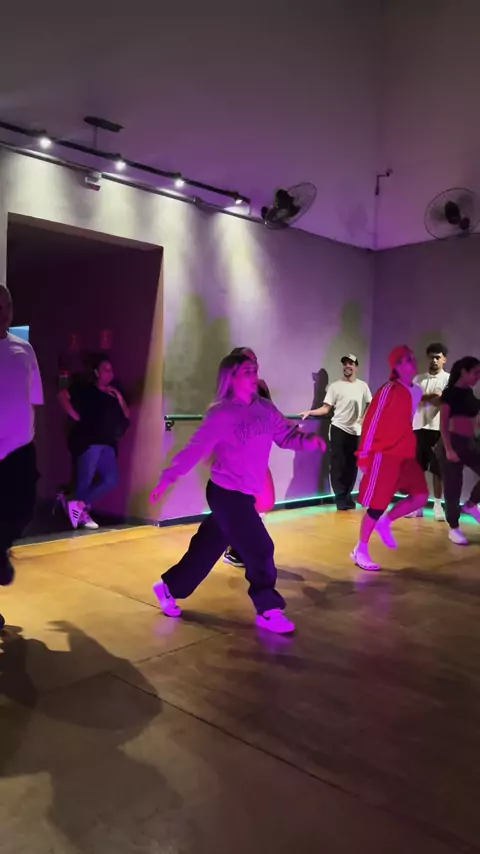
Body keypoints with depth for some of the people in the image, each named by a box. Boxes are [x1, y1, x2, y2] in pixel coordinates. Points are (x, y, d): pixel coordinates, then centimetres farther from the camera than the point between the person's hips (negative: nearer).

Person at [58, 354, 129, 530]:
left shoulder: (113, 395, 19)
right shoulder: (85, 389, 2)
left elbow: (126, 417, 15)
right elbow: (63, 395, -7)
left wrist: (120, 398, 3)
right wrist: (74, 415, -10)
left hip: (108, 444, 6)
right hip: (88, 442, -6)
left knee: (111, 479, -2)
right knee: (86, 479, -7)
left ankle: (79, 506, 4)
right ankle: (82, 513, 7)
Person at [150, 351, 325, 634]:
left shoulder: (265, 408, 4)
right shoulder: (221, 414, -16)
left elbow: (286, 435, 2)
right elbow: (196, 449, -18)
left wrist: (309, 441, -18)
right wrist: (167, 479, -21)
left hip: (245, 494, 7)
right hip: (225, 493, -7)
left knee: (209, 546, 17)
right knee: (260, 548, -6)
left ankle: (169, 586, 37)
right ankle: (269, 610, 11)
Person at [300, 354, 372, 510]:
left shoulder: (362, 386, 8)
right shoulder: (335, 386, 1)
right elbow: (326, 408, -3)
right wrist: (310, 412, -17)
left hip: (355, 431, 3)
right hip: (338, 429, -2)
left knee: (352, 465, 7)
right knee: (338, 464, -4)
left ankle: (347, 496, 17)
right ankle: (341, 498, 2)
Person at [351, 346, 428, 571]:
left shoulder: (417, 391, 9)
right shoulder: (389, 390, -15)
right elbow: (371, 422, -14)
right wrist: (364, 455, -14)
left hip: (406, 455, 7)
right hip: (385, 455, -7)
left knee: (421, 496, -3)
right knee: (377, 505, -2)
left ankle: (385, 522, 19)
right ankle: (360, 551, 13)